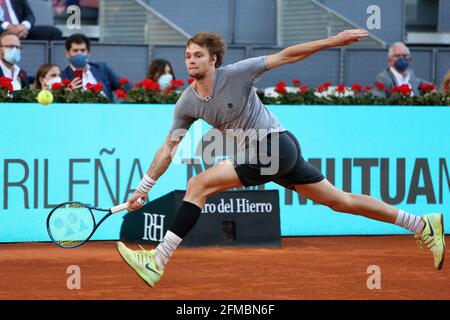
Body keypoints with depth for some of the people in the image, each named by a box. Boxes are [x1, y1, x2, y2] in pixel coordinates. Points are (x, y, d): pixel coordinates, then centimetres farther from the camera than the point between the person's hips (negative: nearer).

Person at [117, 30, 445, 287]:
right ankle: (422, 225, 20)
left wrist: (332, 41, -15)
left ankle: (157, 262, -18)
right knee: (341, 200, 12)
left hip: (276, 145, -8)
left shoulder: (236, 74, -14)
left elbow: (286, 56, -10)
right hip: (255, 156, 8)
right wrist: (144, 187, 6)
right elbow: (169, 147, 10)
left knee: (198, 185, -20)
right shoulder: (187, 104, 4)